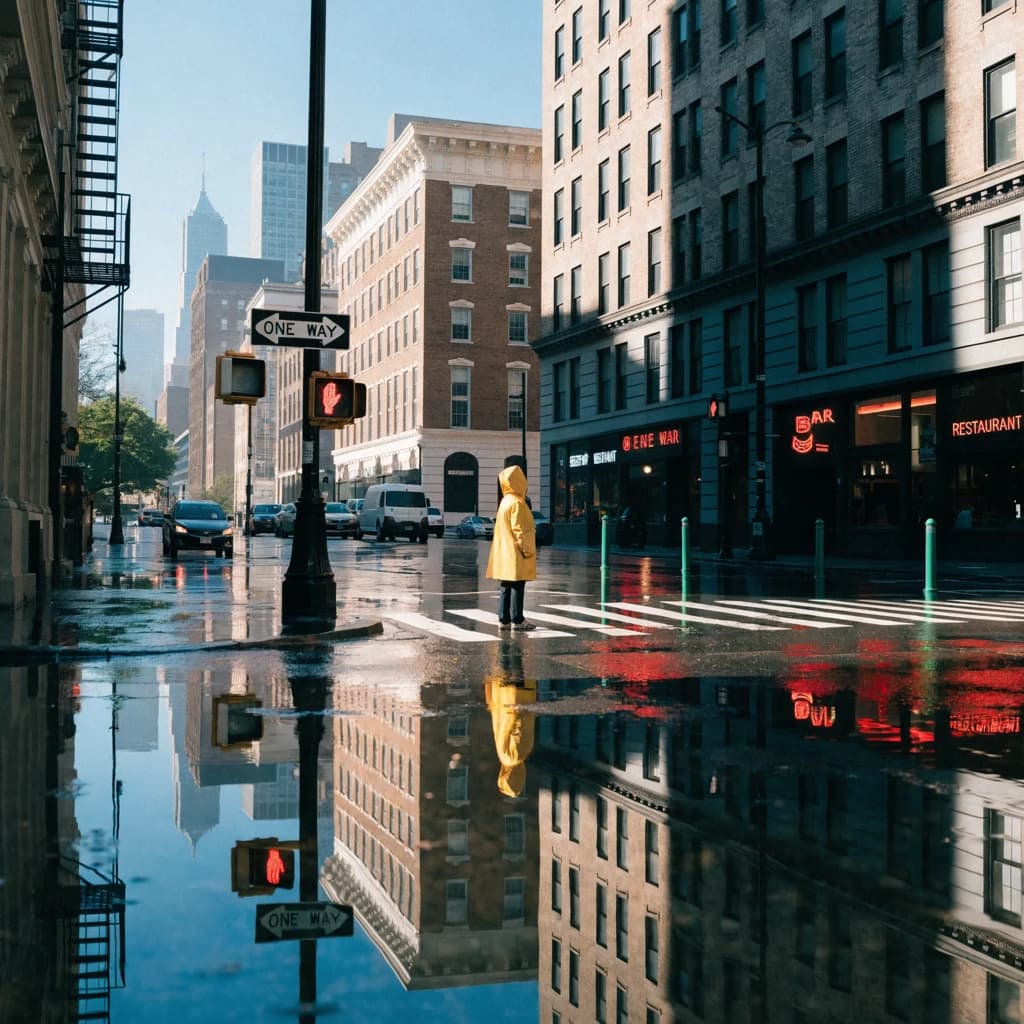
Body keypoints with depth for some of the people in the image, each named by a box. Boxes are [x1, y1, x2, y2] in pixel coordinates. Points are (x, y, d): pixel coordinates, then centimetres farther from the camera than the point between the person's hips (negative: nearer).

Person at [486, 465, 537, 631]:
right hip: (516, 555, -9)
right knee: (517, 587, -6)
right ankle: (517, 620, -4)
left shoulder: (505, 501, 14)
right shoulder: (517, 503, -14)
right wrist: (527, 549, -15)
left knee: (506, 588, 9)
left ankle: (504, 619, 10)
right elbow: (520, 530, -19)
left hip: (505, 554, 9)